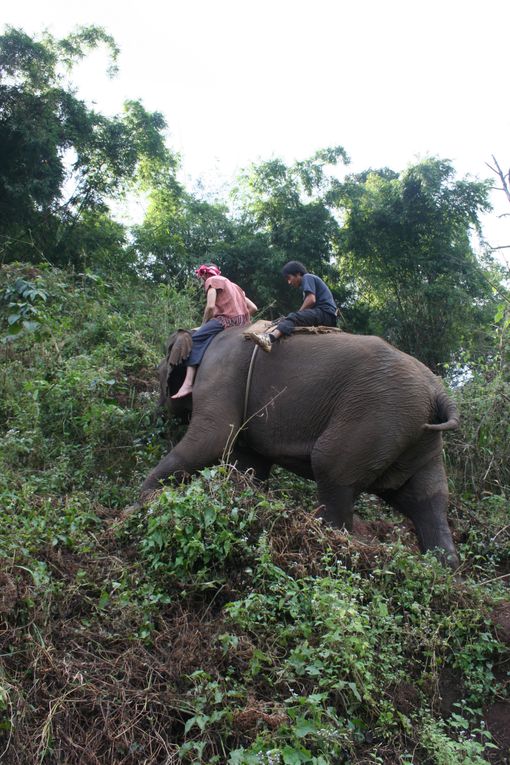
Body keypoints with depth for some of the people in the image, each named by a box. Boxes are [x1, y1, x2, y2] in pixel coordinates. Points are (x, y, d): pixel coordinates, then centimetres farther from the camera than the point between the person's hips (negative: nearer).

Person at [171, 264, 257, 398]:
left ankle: (188, 383, -28)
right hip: (242, 323, 8)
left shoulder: (212, 281, 8)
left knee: (196, 338, -12)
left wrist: (203, 325, 4)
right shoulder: (232, 284, 31)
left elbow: (210, 306, -9)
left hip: (227, 319, -8)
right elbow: (253, 308, 23)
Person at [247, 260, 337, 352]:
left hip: (326, 313, -9)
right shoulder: (310, 279, 31)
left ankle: (270, 338, -52)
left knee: (294, 317, -25)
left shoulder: (307, 277, 2)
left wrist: (298, 313, -4)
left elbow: (311, 300, -14)